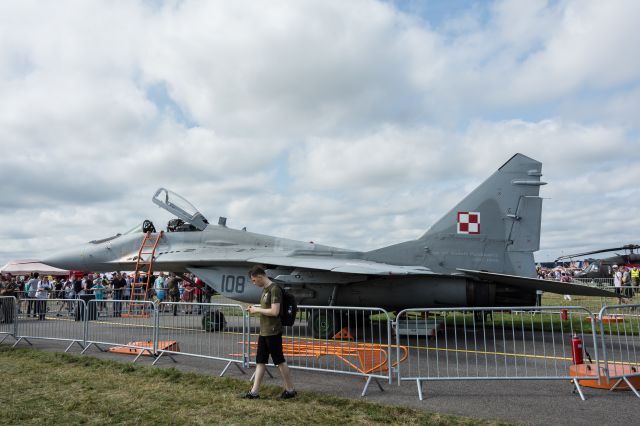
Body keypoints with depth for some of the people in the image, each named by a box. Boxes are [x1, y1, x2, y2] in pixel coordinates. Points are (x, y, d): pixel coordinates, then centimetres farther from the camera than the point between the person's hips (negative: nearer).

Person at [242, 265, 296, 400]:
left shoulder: (274, 289, -17)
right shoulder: (265, 289, 12)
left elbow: (274, 311, -23)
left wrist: (257, 310, -13)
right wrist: (255, 308, 6)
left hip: (273, 332, -9)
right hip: (263, 331, 9)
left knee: (280, 361, 1)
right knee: (260, 361, 11)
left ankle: (290, 390, 14)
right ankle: (254, 391, 17)